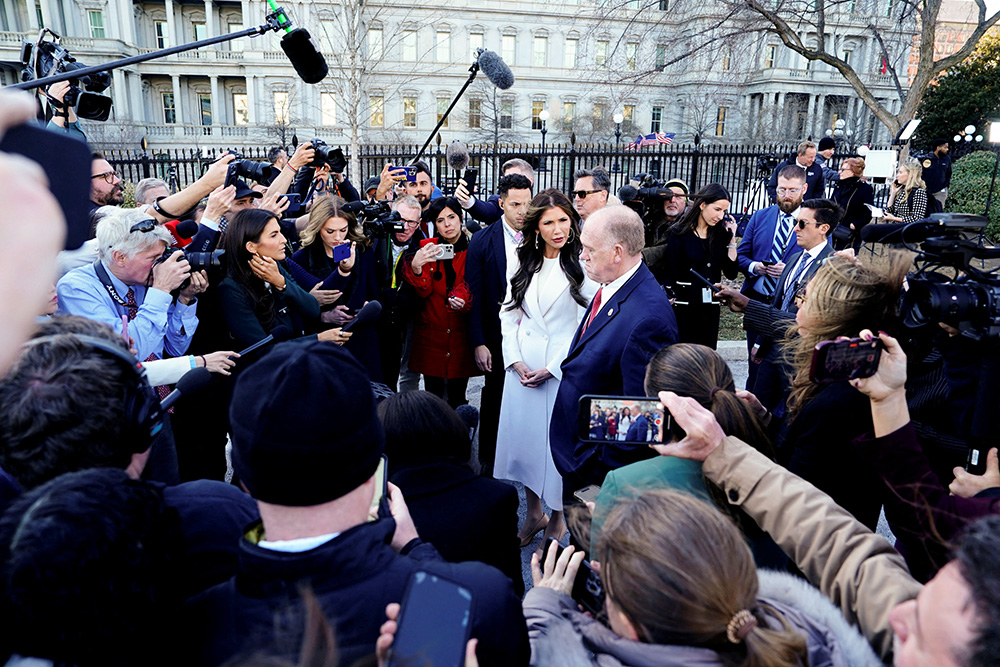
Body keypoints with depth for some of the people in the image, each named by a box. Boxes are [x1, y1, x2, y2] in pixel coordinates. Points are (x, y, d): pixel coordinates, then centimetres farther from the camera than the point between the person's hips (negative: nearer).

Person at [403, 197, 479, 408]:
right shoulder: (427, 248, 2)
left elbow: (477, 294, -3)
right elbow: (424, 292, -8)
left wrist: (464, 302, -26)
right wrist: (416, 268, -28)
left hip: (461, 334, -1)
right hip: (431, 334, 1)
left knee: (457, 399, 4)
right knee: (433, 398, 3)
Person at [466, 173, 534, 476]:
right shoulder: (482, 240, -2)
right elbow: (474, 294, -3)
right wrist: (478, 343, -8)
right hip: (498, 336, -1)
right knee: (493, 400, 11)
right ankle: (488, 464, 27)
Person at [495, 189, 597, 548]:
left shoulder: (583, 266, -8)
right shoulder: (524, 264, 8)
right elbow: (509, 314, 9)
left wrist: (551, 369, -12)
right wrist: (516, 360, -4)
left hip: (563, 368, -5)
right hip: (521, 367, 5)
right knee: (523, 435, 12)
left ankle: (557, 517, 25)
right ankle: (533, 513, 31)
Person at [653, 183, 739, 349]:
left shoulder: (719, 234, 8)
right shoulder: (680, 234, -5)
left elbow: (731, 273, 4)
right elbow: (669, 275, -5)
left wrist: (731, 239, -1)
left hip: (710, 308, 4)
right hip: (684, 308, -4)